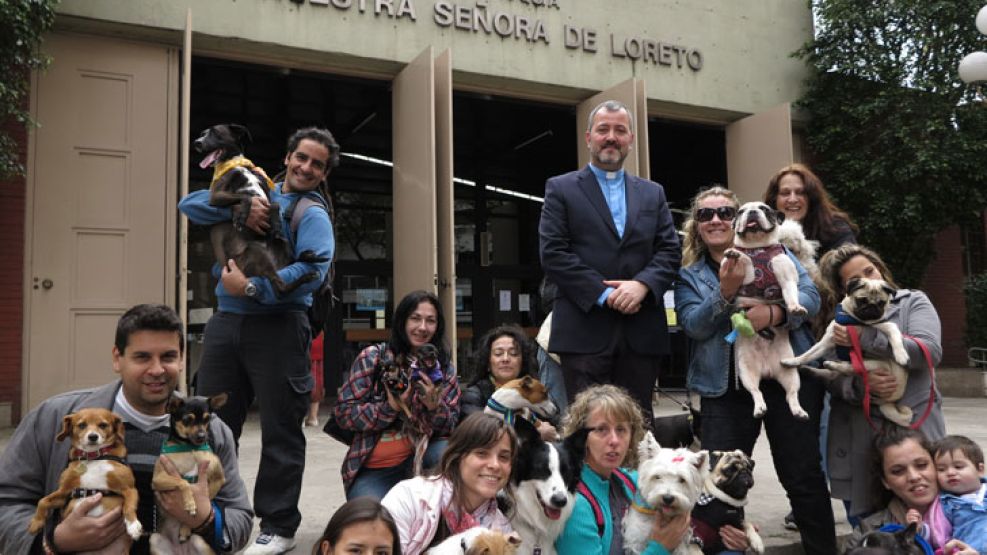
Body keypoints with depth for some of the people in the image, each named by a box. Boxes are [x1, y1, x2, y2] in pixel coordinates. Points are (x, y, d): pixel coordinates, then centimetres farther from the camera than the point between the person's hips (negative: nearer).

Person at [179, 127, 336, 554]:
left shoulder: (312, 214, 0)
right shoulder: (253, 194, 16)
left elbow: (312, 271, -18)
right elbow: (190, 205, 6)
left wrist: (250, 288, -18)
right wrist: (237, 207, -11)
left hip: (277, 328, -5)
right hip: (224, 323, 6)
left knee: (280, 431, 2)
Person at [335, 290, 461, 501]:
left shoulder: (444, 368, 4)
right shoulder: (373, 357, -3)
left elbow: (451, 427, -1)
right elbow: (343, 412, -8)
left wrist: (434, 406, -22)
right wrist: (390, 408, -22)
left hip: (418, 458, 2)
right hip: (371, 471, -2)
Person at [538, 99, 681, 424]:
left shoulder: (653, 193, 18)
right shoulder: (561, 188, 6)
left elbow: (670, 250, 9)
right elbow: (553, 253, -5)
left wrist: (642, 284, -12)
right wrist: (604, 294, -12)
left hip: (642, 332, 4)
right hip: (585, 328, -3)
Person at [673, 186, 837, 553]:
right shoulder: (689, 275, 8)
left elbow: (810, 296, -3)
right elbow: (694, 325, -8)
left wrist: (774, 313, -22)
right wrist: (725, 291, -23)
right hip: (726, 387, 1)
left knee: (804, 477, 4)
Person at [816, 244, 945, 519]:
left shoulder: (913, 302, 6)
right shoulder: (838, 321, 9)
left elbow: (931, 351, -11)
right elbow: (830, 378, 1)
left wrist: (864, 338, -16)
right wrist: (861, 385, -20)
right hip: (857, 433, 1)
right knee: (863, 520, 7)